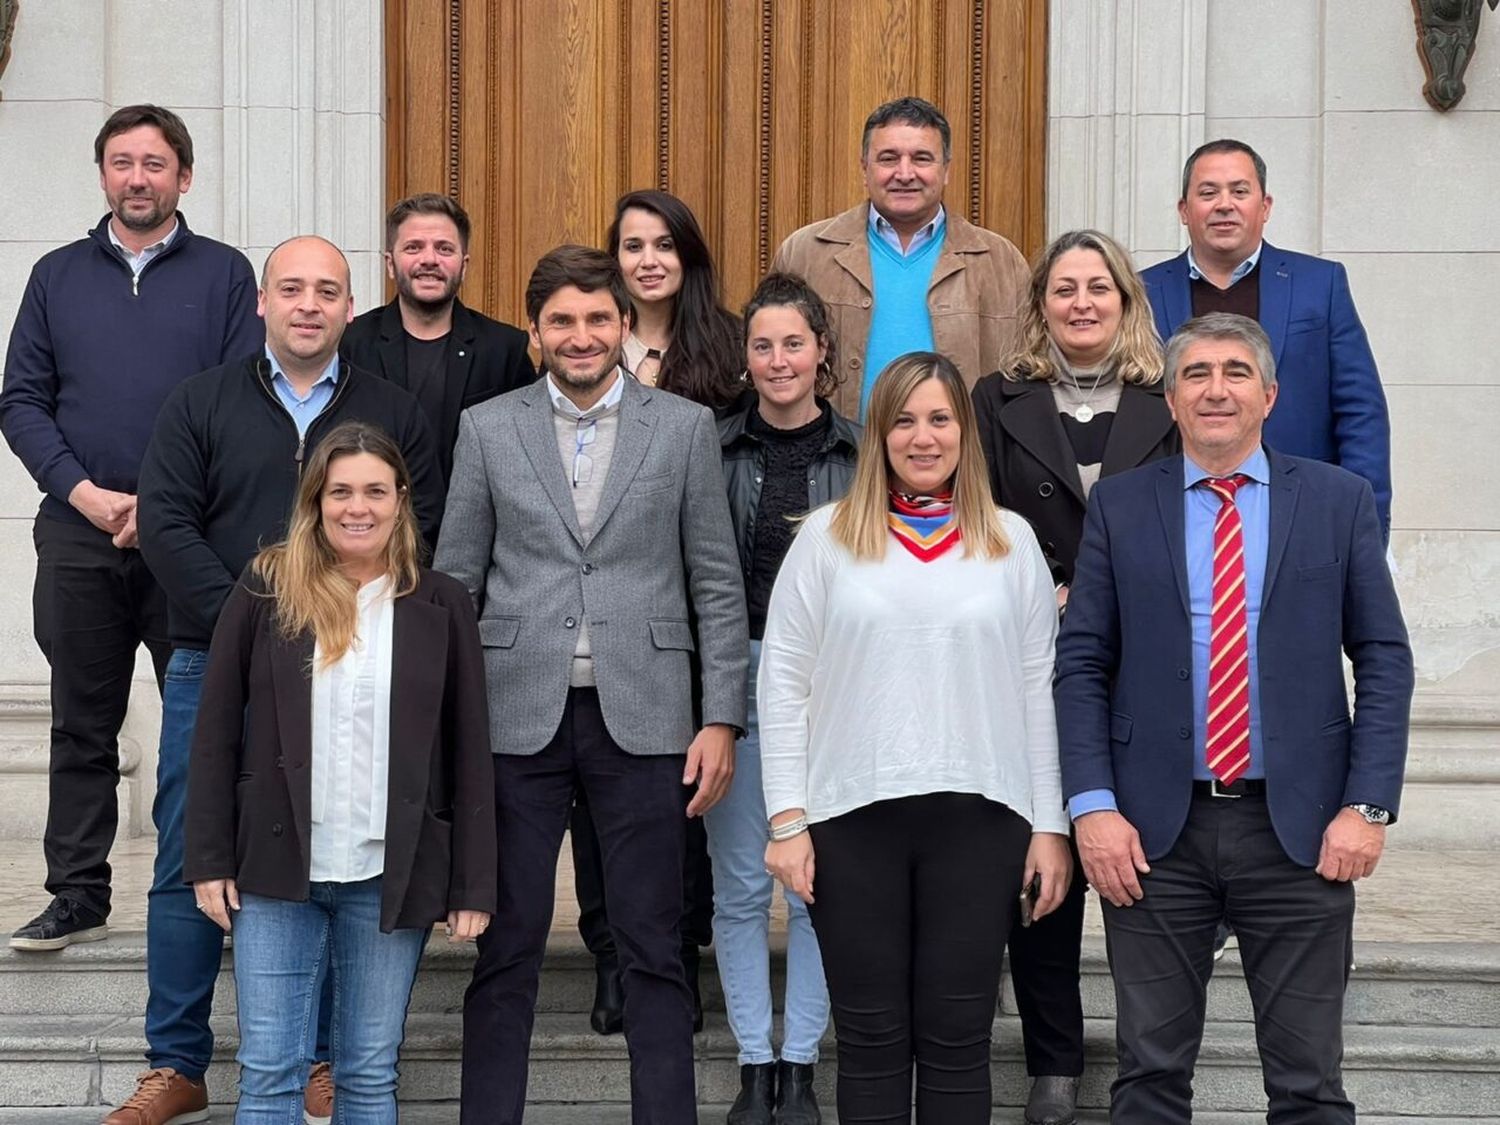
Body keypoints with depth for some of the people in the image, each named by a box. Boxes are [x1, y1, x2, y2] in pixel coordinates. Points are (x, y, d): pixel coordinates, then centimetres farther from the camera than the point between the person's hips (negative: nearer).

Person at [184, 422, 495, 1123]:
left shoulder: (441, 607, 2)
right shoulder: (265, 591, 0)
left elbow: (470, 755, 3)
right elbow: (216, 731, 3)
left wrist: (473, 886, 0)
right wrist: (209, 860, -1)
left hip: (393, 876, 0)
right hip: (277, 869, 0)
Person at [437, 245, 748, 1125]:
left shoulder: (685, 426, 4)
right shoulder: (487, 429, 6)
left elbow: (717, 584, 4)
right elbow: (455, 582, 7)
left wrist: (721, 719, -2)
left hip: (642, 720, 0)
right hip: (519, 720, 1)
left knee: (654, 946, 5)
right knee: (507, 945, 5)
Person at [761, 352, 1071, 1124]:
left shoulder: (1010, 540, 7)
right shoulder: (827, 536, 4)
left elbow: (1039, 690, 7)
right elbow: (783, 684, 2)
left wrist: (1051, 825, 3)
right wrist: (787, 819, -4)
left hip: (979, 817, 1)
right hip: (853, 815, 0)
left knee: (957, 1037, 6)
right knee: (870, 1039, 7)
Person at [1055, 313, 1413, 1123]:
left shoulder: (1339, 500, 4)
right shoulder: (1119, 506, 5)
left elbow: (1383, 659, 3)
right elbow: (1080, 663, 2)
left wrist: (1368, 806, -6)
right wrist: (1092, 805, -7)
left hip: (1300, 827, 0)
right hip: (1155, 828, 1)